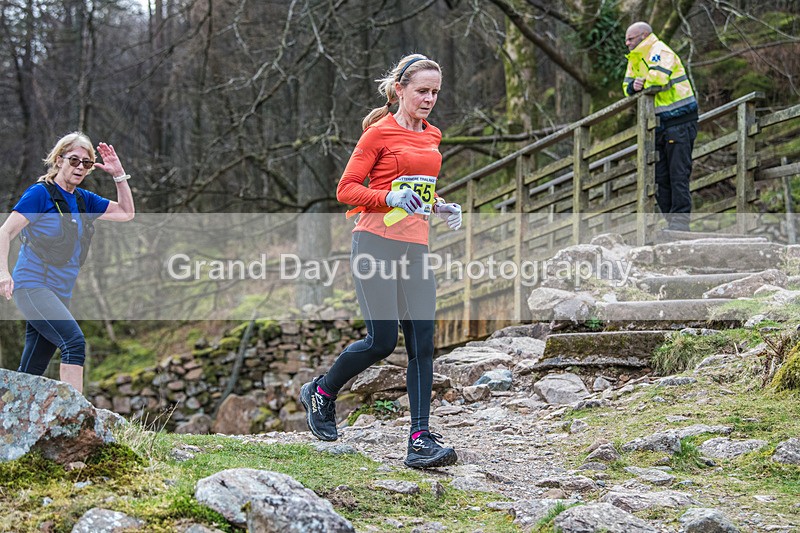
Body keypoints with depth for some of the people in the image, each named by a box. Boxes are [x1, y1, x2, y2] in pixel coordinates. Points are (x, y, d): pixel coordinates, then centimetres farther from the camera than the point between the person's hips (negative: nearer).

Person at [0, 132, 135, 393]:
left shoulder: (83, 199, 14)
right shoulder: (40, 193, -6)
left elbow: (126, 213, 20)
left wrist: (119, 174, 8)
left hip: (60, 293, 8)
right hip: (32, 286, -8)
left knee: (30, 373, 6)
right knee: (74, 341, -26)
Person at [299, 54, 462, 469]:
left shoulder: (432, 136, 16)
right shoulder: (379, 133, -4)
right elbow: (346, 189, -6)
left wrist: (440, 208, 9)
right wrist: (390, 198, -21)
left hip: (414, 248, 6)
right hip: (377, 242, -6)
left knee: (422, 344, -3)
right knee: (382, 340, -8)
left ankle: (420, 440, -5)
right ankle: (321, 392, 19)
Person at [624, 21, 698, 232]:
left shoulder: (660, 51, -11)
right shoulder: (635, 60, 18)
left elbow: (658, 77, -28)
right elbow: (627, 85, 13)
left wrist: (644, 83, -6)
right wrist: (634, 85, -10)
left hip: (680, 122, -9)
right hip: (660, 125, 10)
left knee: (678, 173, -10)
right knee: (661, 176, 8)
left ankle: (680, 220, -10)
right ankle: (670, 220, 11)